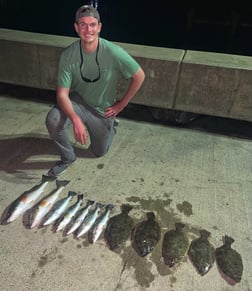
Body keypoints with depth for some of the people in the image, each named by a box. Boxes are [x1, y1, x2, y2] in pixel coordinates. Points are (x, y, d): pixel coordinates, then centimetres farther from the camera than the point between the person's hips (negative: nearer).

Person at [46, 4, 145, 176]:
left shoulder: (113, 52, -27)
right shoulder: (68, 55, -22)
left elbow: (139, 76, -14)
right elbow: (62, 94, -23)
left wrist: (121, 105, -10)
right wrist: (76, 120, -41)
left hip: (103, 110, 0)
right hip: (78, 102, 1)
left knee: (99, 152, 15)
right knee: (53, 120, -31)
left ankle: (111, 125, 47)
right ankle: (68, 157, -1)